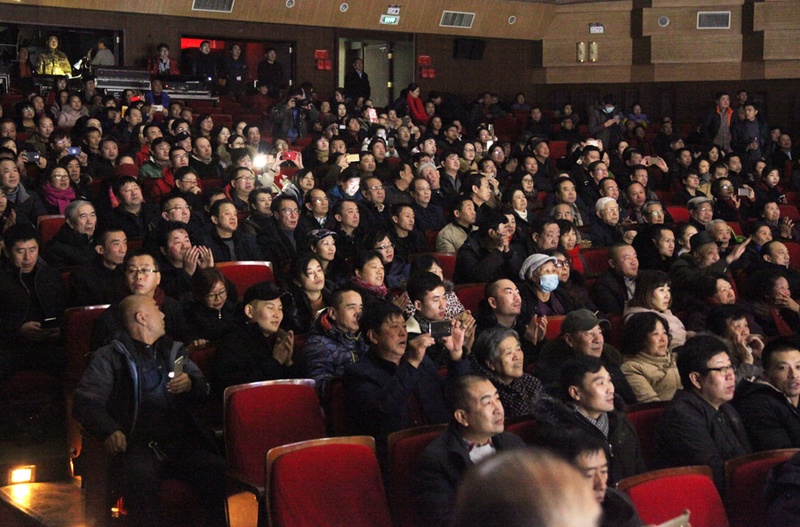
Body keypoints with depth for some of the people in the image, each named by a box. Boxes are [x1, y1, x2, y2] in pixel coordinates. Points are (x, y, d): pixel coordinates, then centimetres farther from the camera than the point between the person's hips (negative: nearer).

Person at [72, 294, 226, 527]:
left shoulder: (175, 351, 28)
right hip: (138, 444, -3)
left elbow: (203, 389, 24)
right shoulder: (109, 357, 14)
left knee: (219, 470, -28)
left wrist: (191, 384, -1)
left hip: (183, 442, 3)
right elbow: (86, 403, 1)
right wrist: (109, 430, -20)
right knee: (141, 476, -37)